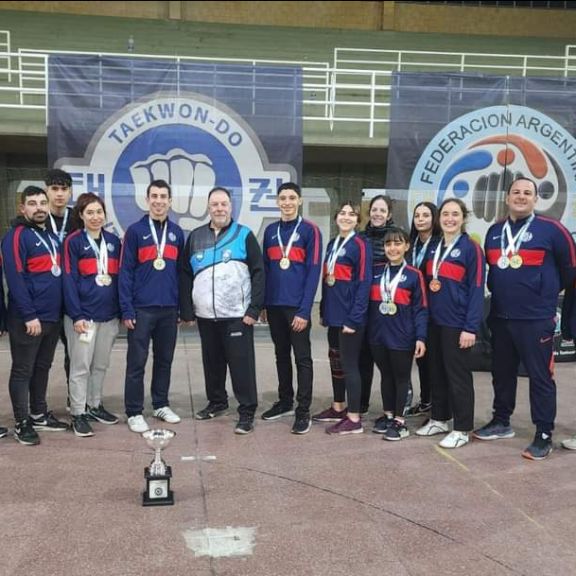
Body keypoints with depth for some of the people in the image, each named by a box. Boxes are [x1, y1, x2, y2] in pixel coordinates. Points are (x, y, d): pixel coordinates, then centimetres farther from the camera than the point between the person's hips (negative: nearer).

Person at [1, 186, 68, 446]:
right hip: (28, 319, -7)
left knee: (42, 368, 16)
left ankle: (39, 415, 28)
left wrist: (62, 310, 12)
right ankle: (22, 423, 12)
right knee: (23, 370, 3)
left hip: (52, 317, 8)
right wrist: (29, 315, -20)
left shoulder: (52, 236, 15)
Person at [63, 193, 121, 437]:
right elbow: (69, 280, -9)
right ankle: (78, 414, 10)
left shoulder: (114, 241, 9)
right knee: (81, 366, 1)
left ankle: (94, 405, 28)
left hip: (109, 315, 5)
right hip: (83, 314, -5)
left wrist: (122, 310, 9)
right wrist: (76, 315, -16)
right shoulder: (73, 241, -5)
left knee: (101, 365, 14)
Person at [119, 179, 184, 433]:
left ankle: (161, 405, 28)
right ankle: (134, 412, 12)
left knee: (165, 359, 14)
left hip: (169, 309, 4)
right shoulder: (135, 231, -3)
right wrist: (127, 309, -10)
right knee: (136, 362, 2)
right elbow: (126, 272, -5)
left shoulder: (176, 232, 8)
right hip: (142, 308, -4)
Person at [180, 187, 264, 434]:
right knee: (212, 362, 15)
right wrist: (187, 311, 6)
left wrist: (254, 309, -10)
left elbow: (258, 273, -4)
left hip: (237, 315, -4)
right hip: (205, 315, 4)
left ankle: (247, 411, 6)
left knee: (241, 363, -3)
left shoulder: (244, 235, 0)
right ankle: (217, 402, 33)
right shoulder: (195, 237, 10)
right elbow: (186, 275, 11)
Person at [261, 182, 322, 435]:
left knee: (302, 358, 1)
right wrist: (263, 304, 7)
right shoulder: (270, 231, 10)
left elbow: (314, 271, -10)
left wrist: (304, 309, -15)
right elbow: (265, 269, 13)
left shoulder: (310, 230, -5)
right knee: (281, 355, 15)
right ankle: (285, 401, 29)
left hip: (297, 306, -5)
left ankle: (303, 411, 8)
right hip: (274, 306, 5)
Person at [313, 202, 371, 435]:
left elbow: (364, 284, -15)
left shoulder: (360, 245, -10)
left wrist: (354, 318, -19)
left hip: (350, 316, -8)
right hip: (333, 314, 8)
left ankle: (354, 419, 4)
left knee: (349, 364, -4)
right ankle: (338, 408, 30)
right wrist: (323, 311, 15)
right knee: (335, 361, 16)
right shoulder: (332, 244, 14)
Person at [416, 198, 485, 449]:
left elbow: (476, 289, -12)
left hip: (457, 323, -6)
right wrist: (429, 285, 0)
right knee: (437, 372, 14)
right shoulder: (433, 248, 12)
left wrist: (471, 327, -16)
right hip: (434, 322, 6)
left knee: (458, 375, 0)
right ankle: (439, 419, 28)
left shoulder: (471, 248, -8)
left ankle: (462, 429, 11)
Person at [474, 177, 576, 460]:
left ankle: (544, 436, 11)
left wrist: (546, 293, 12)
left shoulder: (551, 229, -7)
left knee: (540, 377, 1)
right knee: (502, 373, 16)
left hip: (536, 319, -5)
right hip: (500, 317, 6)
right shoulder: (494, 232, 9)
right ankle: (501, 422, 31)